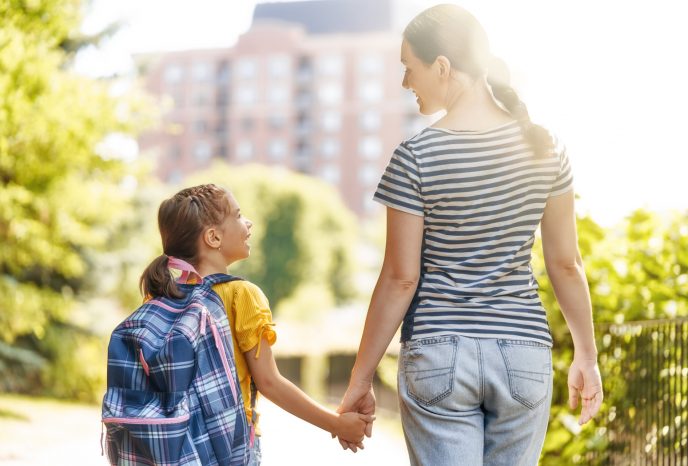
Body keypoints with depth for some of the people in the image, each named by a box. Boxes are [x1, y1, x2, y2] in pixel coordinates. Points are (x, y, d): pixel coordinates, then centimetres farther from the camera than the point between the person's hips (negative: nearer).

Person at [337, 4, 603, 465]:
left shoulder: (417, 156, -11)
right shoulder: (545, 147, 0)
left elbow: (401, 278, -9)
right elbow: (566, 264, 4)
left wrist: (361, 379, 0)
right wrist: (586, 356, 16)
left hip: (438, 356, -3)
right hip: (524, 352, 4)